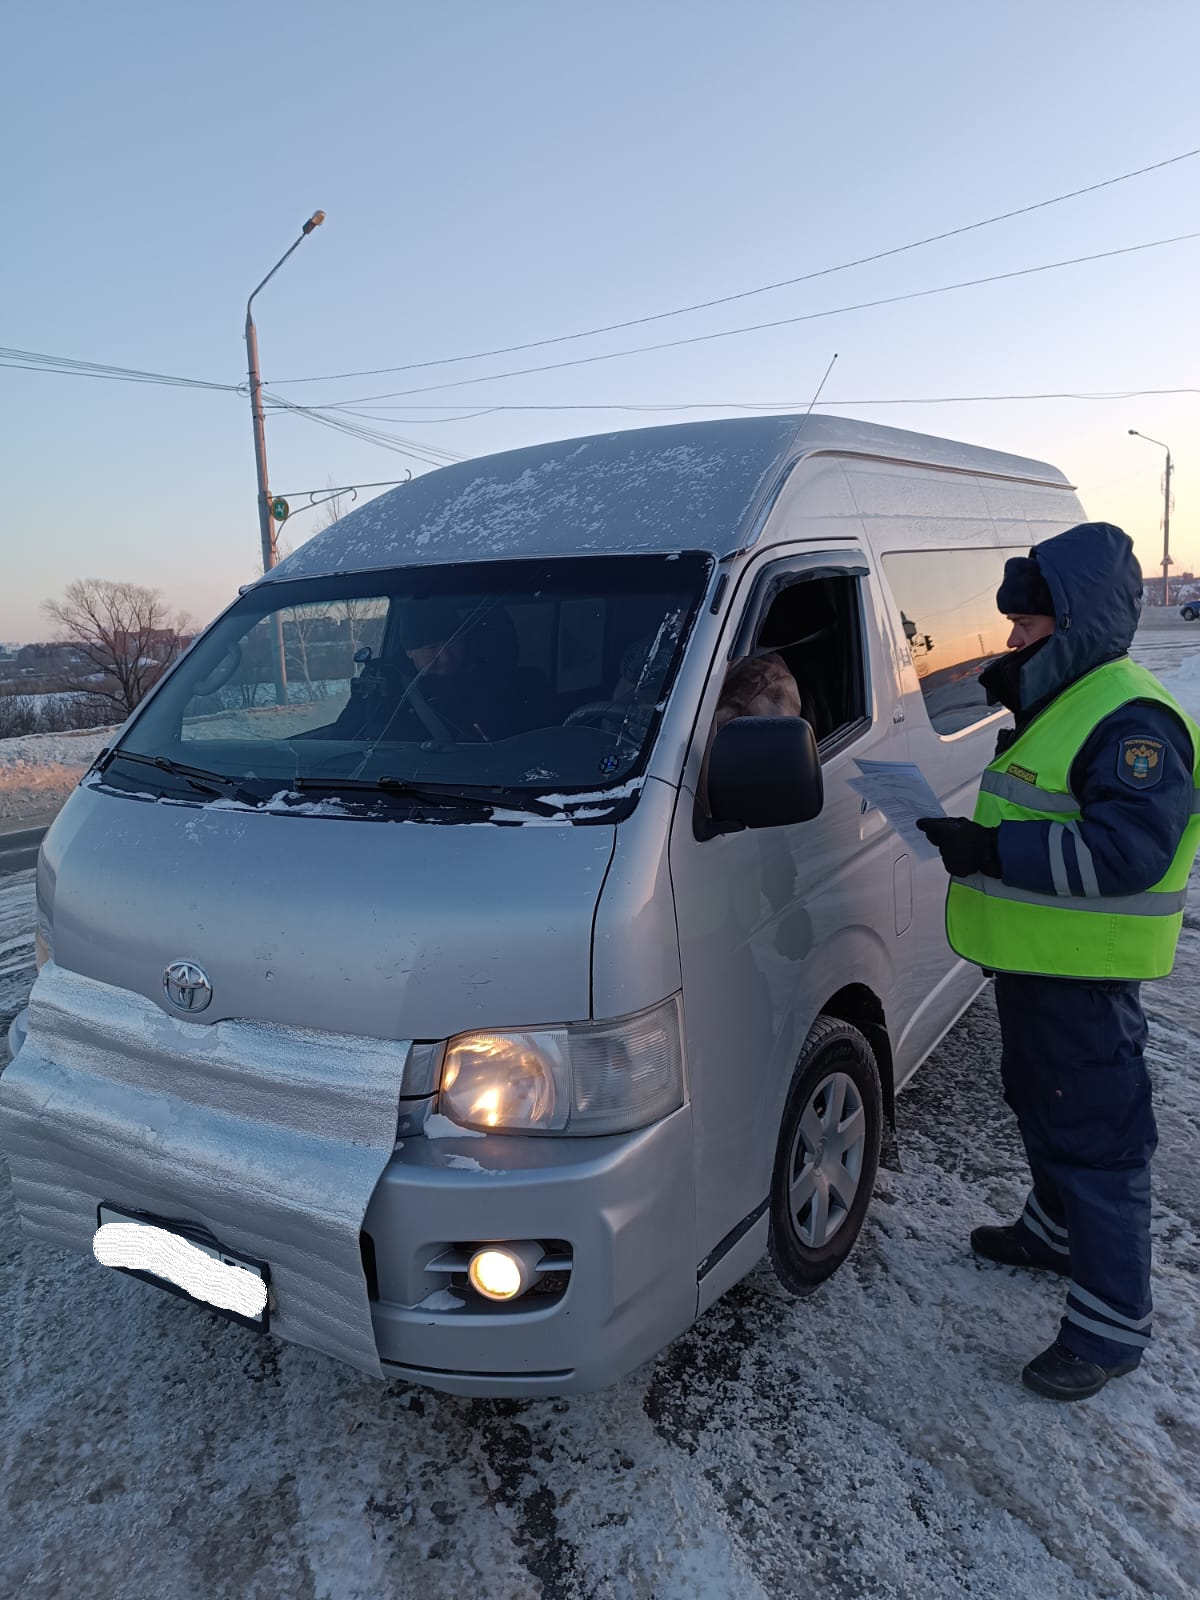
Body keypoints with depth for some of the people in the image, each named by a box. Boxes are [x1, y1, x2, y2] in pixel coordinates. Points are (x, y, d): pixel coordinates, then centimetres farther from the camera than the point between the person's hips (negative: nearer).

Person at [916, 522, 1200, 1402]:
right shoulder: (1058, 707, 14)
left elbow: (1127, 851, -30)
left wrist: (992, 848, -30)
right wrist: (971, 841, 11)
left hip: (1085, 975, -11)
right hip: (1036, 960, 11)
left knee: (1097, 1135, 0)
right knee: (1042, 1108, 26)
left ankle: (1111, 1326, 14)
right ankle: (1054, 1230, 47)